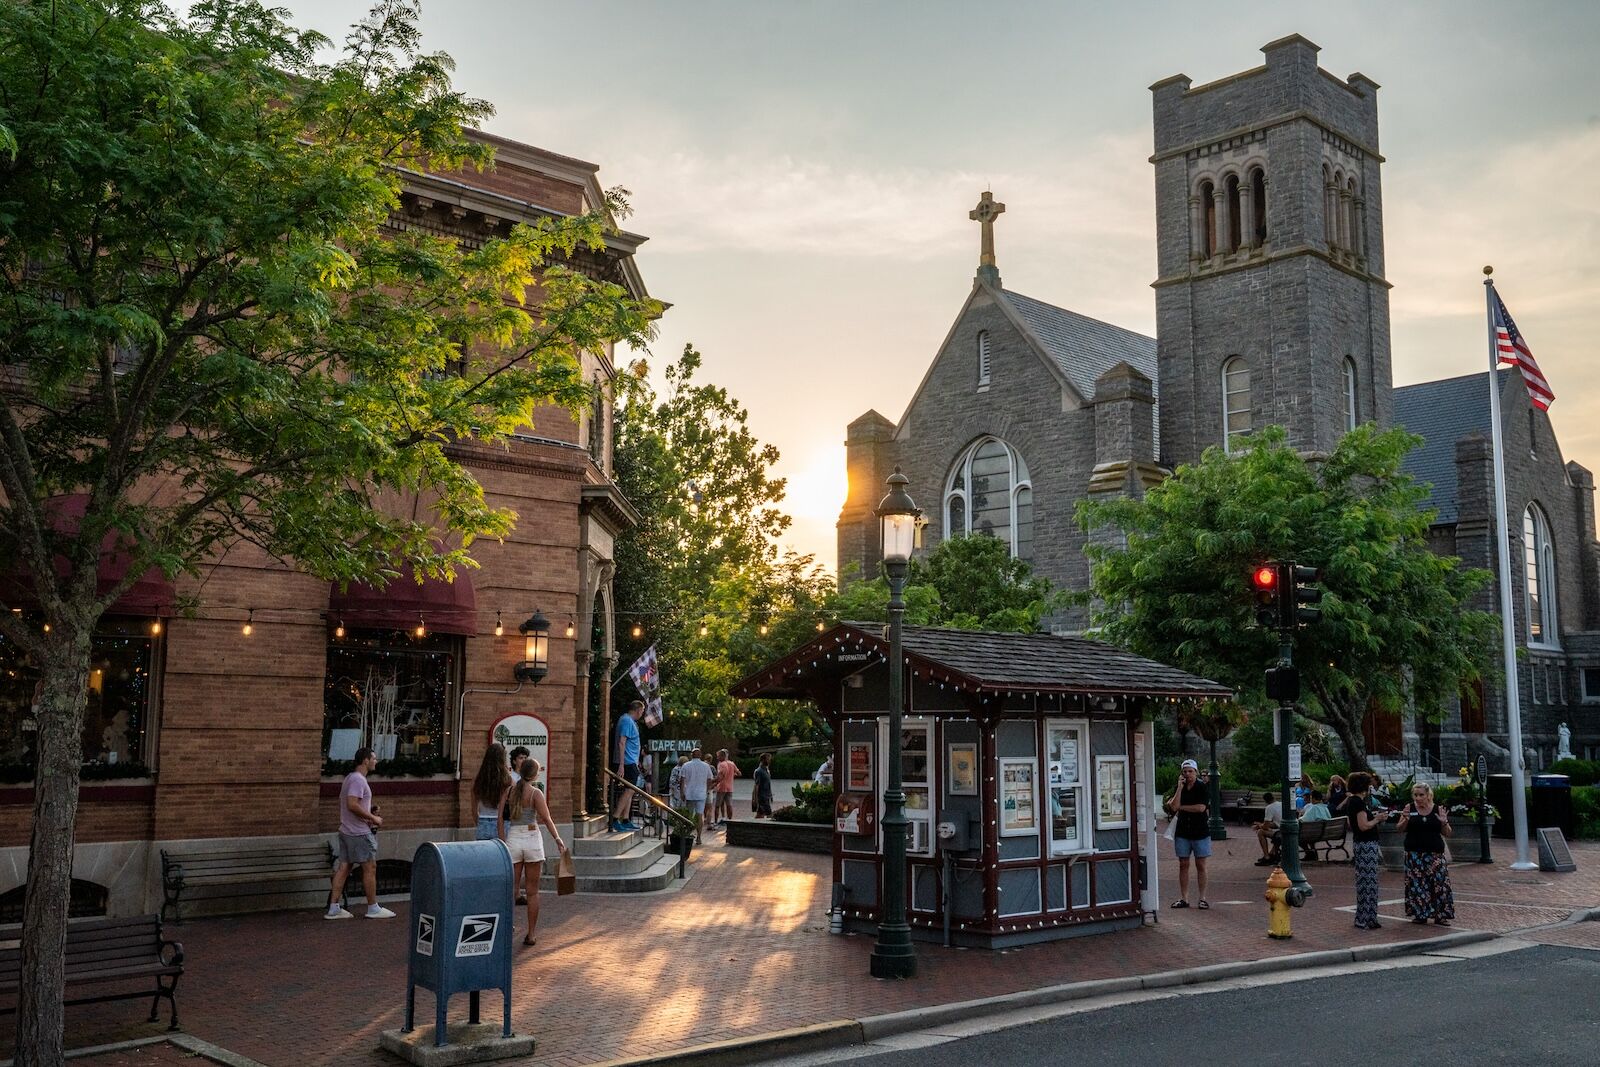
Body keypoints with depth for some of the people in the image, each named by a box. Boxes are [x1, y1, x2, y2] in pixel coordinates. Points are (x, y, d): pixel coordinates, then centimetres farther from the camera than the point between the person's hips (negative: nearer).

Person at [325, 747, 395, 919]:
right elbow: (352, 805, -26)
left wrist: (369, 809, 14)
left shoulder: (351, 778, 16)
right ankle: (373, 908, 5)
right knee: (370, 868, -1)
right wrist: (372, 818, -18)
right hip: (359, 833, -10)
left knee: (343, 867, 8)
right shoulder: (358, 779, -17)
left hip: (346, 831, 10)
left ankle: (333, 908, 8)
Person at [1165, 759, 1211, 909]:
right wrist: (1180, 787, -12)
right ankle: (1183, 898, 10)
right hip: (1183, 832, 3)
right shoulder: (1179, 788, 6)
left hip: (1200, 832, -3)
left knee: (1200, 866, 2)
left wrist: (1181, 807, -8)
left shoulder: (1202, 788, -4)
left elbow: (1201, 807, -17)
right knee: (1183, 865, 5)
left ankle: (1202, 898, 8)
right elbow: (1173, 806, -8)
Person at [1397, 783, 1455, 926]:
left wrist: (1444, 822, -13)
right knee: (1416, 884, 0)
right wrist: (1405, 819, -15)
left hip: (1435, 854, 0)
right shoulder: (1409, 808, 2)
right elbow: (1400, 829, 4)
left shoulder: (1438, 810, 2)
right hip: (1414, 854, 0)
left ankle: (1440, 915, 5)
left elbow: (1447, 834, 6)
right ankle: (1420, 915, 11)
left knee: (1439, 882, -5)